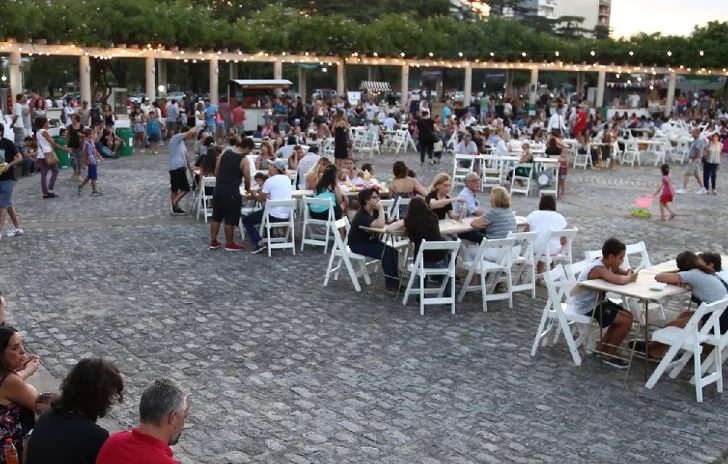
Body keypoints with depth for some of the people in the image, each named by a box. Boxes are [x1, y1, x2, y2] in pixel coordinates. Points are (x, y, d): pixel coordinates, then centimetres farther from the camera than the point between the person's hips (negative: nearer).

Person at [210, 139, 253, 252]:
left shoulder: (225, 153, 7)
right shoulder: (244, 160, -11)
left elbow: (216, 172, 13)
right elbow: (247, 179, -7)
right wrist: (248, 190, 13)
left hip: (218, 190, 6)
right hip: (232, 193, -6)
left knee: (216, 217, 14)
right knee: (230, 220, 5)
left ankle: (213, 242, 22)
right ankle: (230, 244, 15)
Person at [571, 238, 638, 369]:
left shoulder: (606, 264, 1)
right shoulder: (599, 269, -29)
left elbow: (619, 272, 13)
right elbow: (620, 280, -44)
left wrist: (628, 273, -11)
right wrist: (630, 278, -22)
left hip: (597, 301, 10)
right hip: (588, 306, -10)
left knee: (627, 315, 16)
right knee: (626, 321, -11)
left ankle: (601, 347, 22)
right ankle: (609, 356, 5)